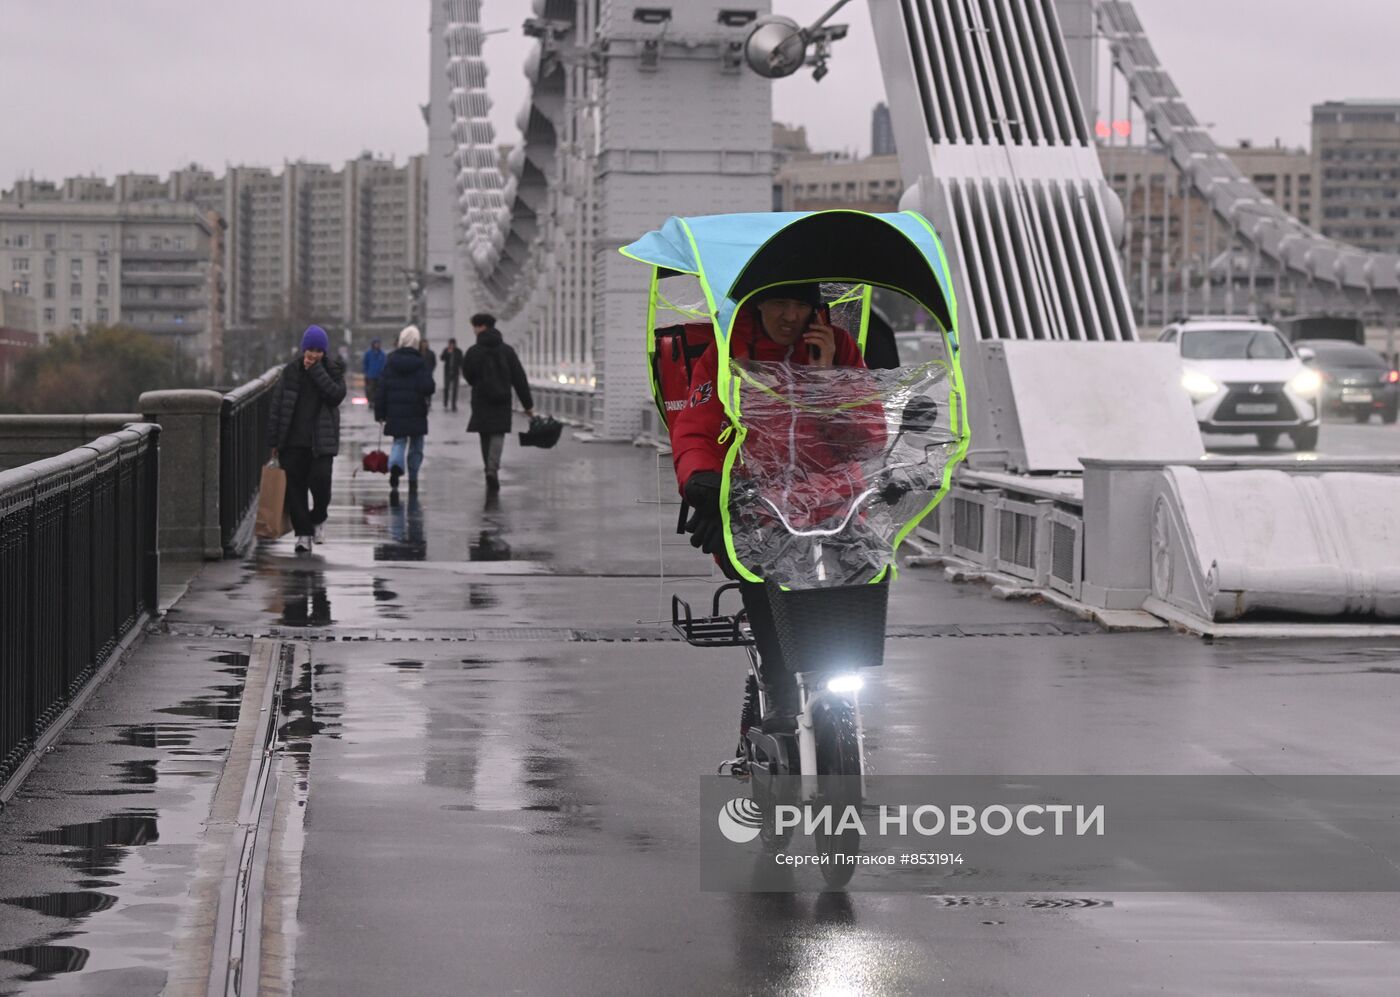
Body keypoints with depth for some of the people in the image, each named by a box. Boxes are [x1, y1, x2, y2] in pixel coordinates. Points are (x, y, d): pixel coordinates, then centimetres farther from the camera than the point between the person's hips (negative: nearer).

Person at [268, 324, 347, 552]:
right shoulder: (291, 371, 6)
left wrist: (316, 371, -15)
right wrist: (275, 440, 3)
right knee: (295, 487, 1)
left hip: (321, 440, -2)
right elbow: (277, 406, 7)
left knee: (321, 482, -14)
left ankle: (318, 519, 15)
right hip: (292, 440, 2)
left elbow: (336, 395, -14)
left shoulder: (333, 370, 4)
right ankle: (303, 533, 10)